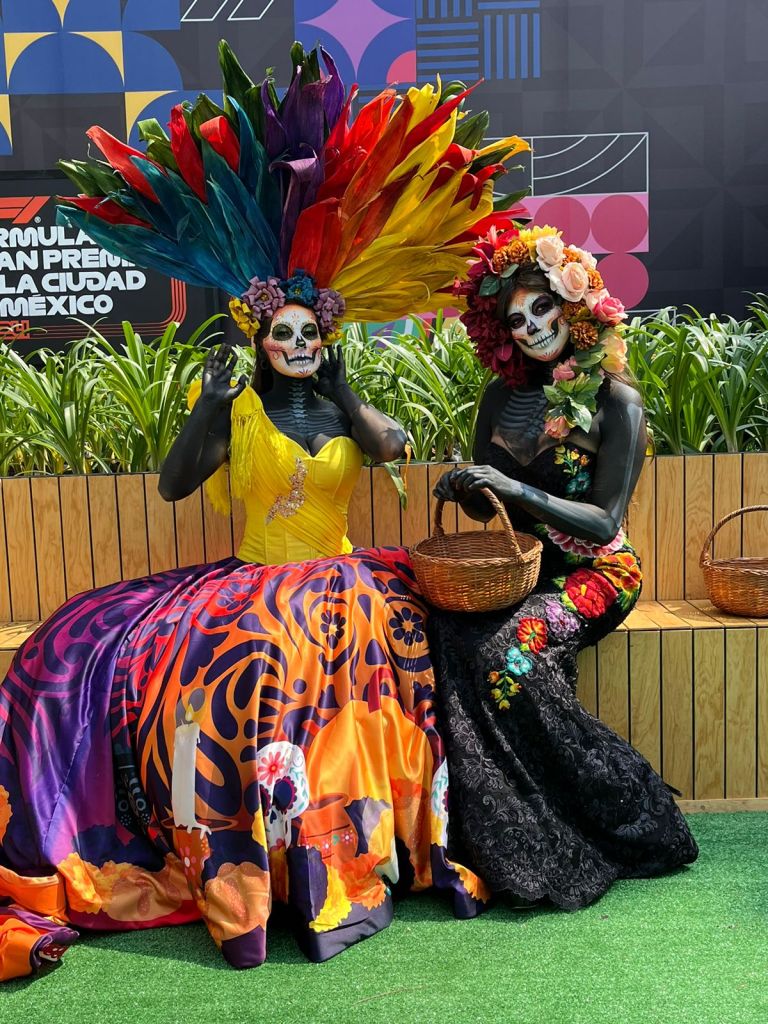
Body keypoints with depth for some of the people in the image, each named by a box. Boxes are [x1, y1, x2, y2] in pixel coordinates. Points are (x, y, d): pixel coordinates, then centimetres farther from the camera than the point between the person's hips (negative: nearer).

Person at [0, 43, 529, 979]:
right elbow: (172, 486, -3)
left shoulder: (343, 405, 10)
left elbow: (392, 444, -10)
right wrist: (206, 408, -9)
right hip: (248, 585, 0)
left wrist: (337, 381, -4)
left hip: (338, 586, 0)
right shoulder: (235, 410, 6)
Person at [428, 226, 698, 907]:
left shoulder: (615, 402, -6)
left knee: (508, 649, -31)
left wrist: (515, 490, -24)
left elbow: (605, 522, -12)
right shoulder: (504, 397, 10)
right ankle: (498, 844, -14)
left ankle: (633, 820, -13)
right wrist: (464, 490, -10)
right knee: (443, 632, -23)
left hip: (593, 570, -5)